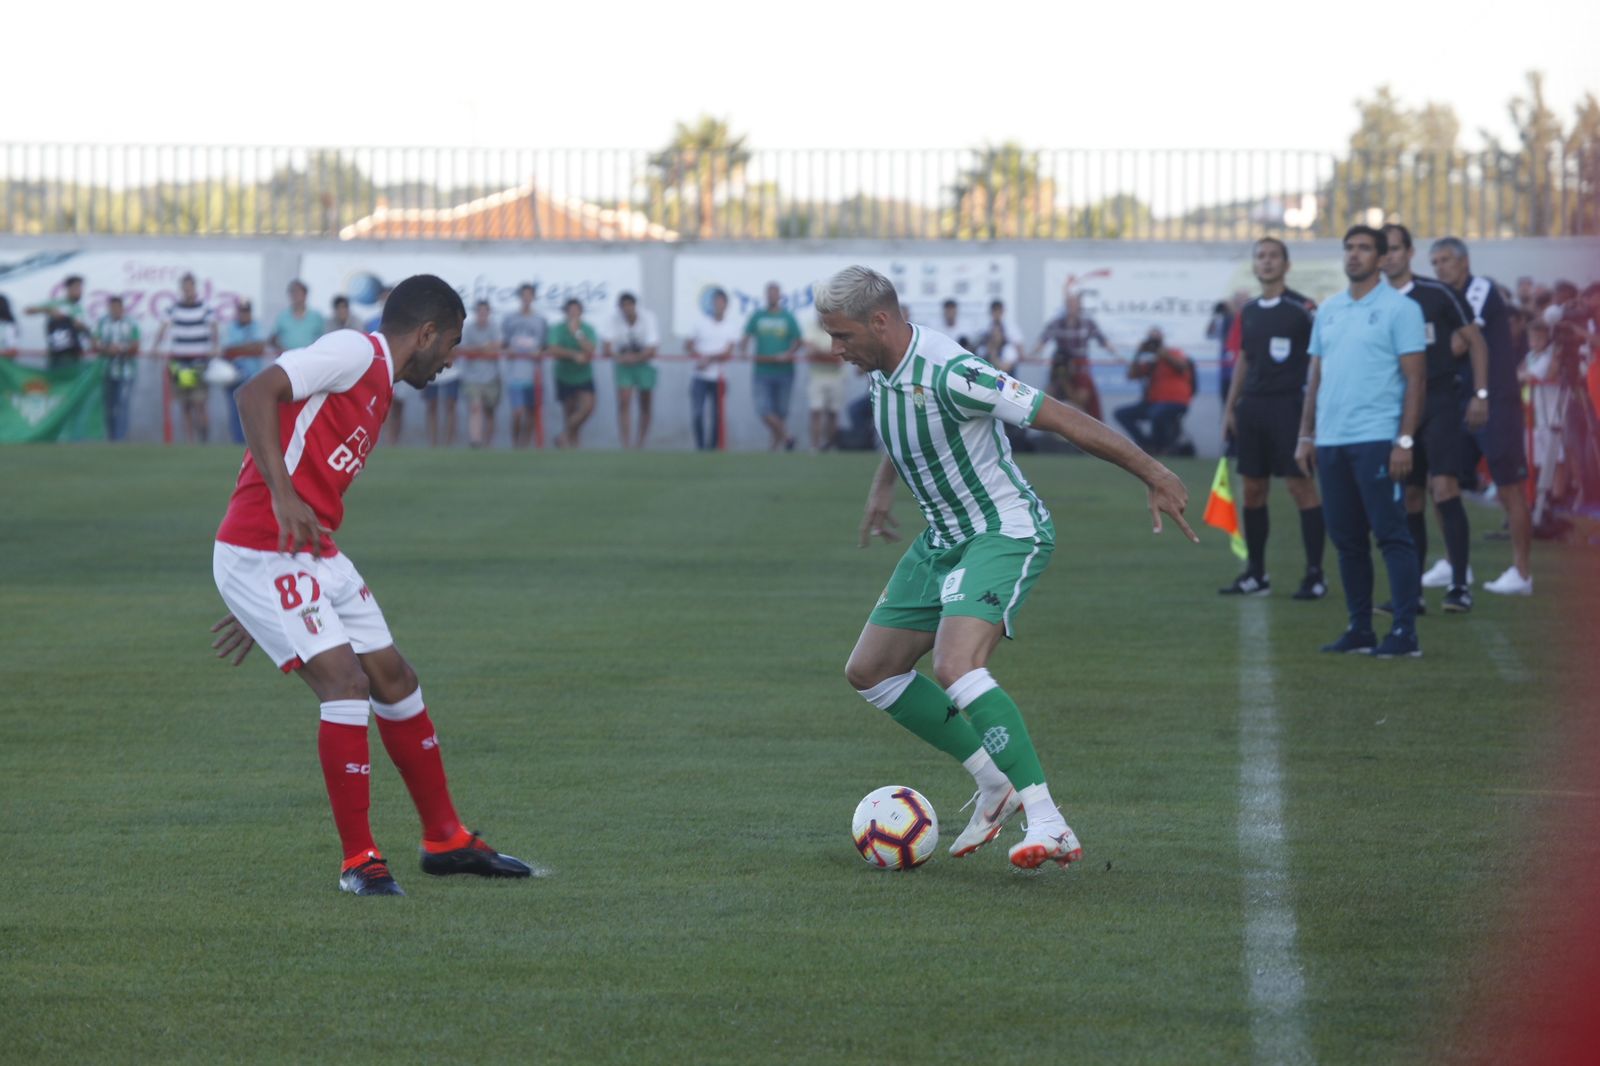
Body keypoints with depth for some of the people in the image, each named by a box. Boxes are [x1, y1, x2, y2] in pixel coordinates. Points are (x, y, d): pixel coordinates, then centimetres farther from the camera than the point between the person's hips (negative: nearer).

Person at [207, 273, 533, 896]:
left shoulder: (376, 385, 21)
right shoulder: (355, 353, -8)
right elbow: (257, 394, -21)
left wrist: (262, 611, 26)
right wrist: (281, 494, -31)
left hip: (314, 558, 10)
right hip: (261, 556, -10)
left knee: (394, 680, 12)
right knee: (346, 681, -15)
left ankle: (444, 839, 25)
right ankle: (358, 861, -5)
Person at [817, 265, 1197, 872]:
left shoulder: (949, 373, -27)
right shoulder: (881, 370, 1)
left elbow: (1059, 418, -25)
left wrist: (1152, 474, -23)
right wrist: (882, 488, 31)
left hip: (1005, 534, -10)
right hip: (943, 541, 10)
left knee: (956, 668, -30)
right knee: (868, 672, 11)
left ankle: (1049, 826, -29)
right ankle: (996, 784, 19)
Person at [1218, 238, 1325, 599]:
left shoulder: (1302, 308, -5)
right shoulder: (1248, 312, 14)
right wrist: (1230, 408, 17)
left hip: (1288, 404, -6)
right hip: (1252, 405, 6)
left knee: (1301, 486, -7)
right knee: (1253, 489, 7)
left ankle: (1315, 575, -3)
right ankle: (1255, 574, 14)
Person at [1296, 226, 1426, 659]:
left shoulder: (1399, 309, -3)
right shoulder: (1328, 310, 15)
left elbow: (1415, 378, -7)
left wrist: (1405, 441, -14)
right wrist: (1306, 435, 12)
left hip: (1376, 440, -6)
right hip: (1331, 440, 6)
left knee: (1390, 534, -7)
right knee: (1346, 539, 8)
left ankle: (1405, 632, -7)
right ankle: (1359, 630, 14)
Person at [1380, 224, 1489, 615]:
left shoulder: (1438, 295, -3)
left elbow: (1475, 341, 3)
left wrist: (1480, 394, -2)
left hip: (1440, 404, -4)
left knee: (1444, 489, -16)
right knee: (1408, 501, 5)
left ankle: (1460, 585, -13)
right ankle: (1411, 593, 9)